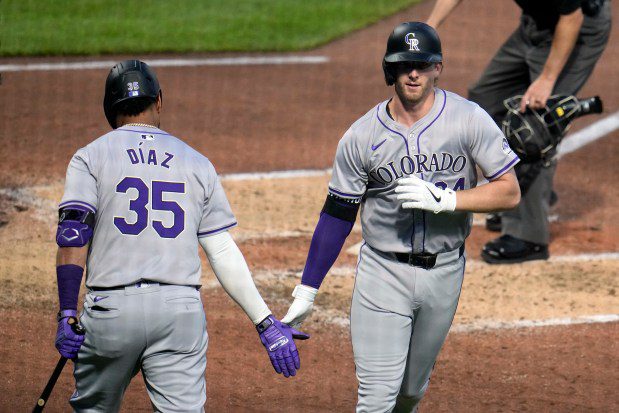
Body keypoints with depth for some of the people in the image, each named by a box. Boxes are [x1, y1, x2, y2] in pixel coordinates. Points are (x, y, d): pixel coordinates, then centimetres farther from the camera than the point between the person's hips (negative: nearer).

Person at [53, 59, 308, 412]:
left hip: (111, 308, -1)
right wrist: (266, 323, 7)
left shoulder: (91, 157, 5)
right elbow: (224, 254, 6)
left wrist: (67, 314, -11)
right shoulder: (197, 164, 12)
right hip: (182, 311, 1)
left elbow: (73, 237, -9)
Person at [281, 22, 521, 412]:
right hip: (383, 272, -1)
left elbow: (510, 192, -8)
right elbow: (337, 215, 0)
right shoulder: (362, 136, -6)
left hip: (444, 273, 1)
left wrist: (444, 199, -22)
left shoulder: (469, 120, -7)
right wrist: (307, 291, -2)